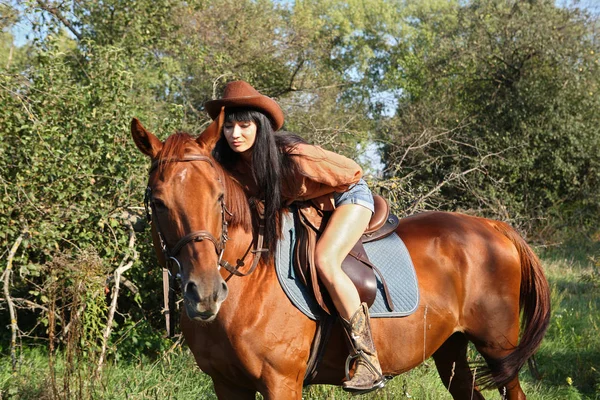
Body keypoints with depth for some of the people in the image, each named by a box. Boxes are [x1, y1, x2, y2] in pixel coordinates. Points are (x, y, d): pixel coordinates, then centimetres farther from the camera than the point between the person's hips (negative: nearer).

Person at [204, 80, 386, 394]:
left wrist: (318, 204, -10)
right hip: (302, 205, 8)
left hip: (348, 196, -8)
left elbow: (352, 173, -20)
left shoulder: (292, 156, -35)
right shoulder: (232, 162, -17)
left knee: (324, 261, -29)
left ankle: (367, 360, -27)